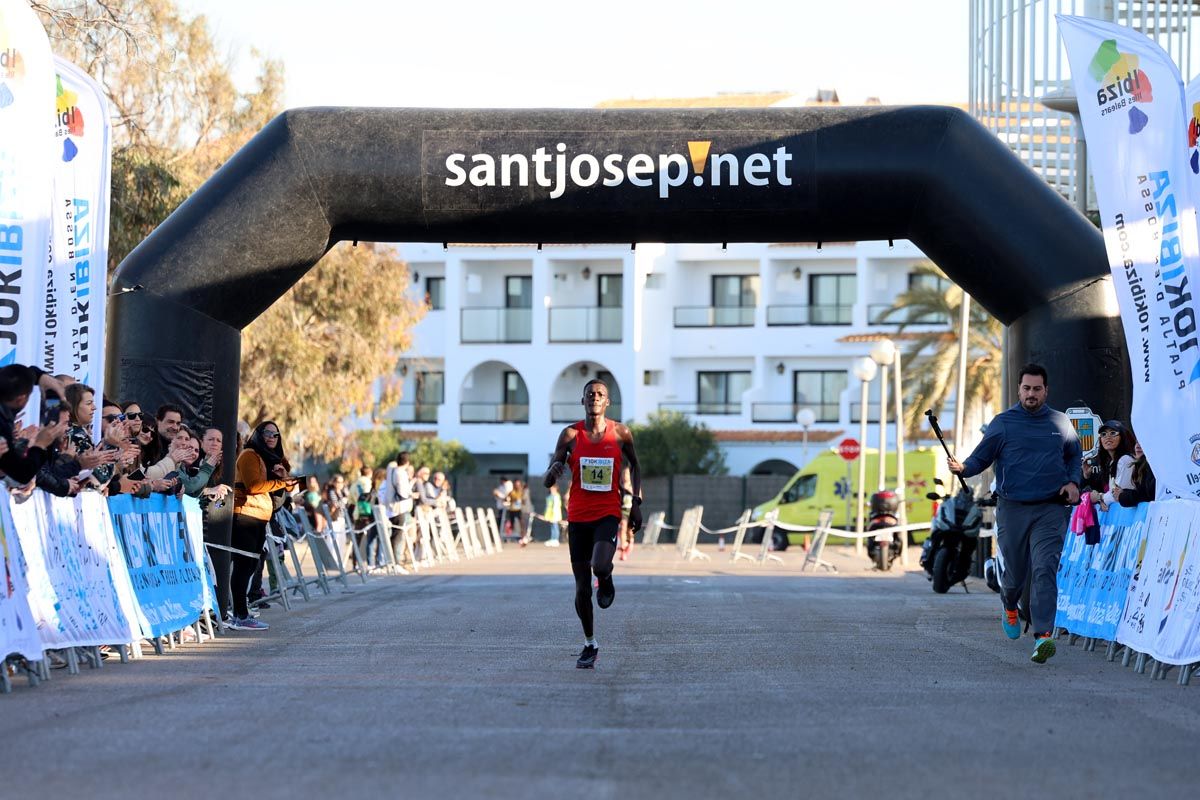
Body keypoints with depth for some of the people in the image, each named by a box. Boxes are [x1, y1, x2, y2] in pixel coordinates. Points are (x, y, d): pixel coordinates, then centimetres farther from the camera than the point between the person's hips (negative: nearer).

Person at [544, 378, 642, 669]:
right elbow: (547, 483, -1)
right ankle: (590, 644, 21)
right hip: (578, 516, 1)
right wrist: (554, 469, -25)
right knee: (582, 587, 4)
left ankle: (606, 580, 10)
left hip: (608, 513, -1)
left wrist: (636, 502, 8)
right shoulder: (570, 435, -2)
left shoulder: (621, 434, -1)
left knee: (599, 566, -29)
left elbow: (635, 466, 17)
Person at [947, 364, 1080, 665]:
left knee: (1045, 570, -16)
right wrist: (962, 468, -20)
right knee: (1015, 572, 12)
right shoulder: (1002, 423, 3)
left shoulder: (1060, 423, 8)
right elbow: (981, 457, 1)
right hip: (1012, 508, 0)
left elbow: (1074, 457, 22)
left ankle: (1043, 636, -23)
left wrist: (1073, 482, 4)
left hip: (1050, 509, 0)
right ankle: (1010, 608, 47)